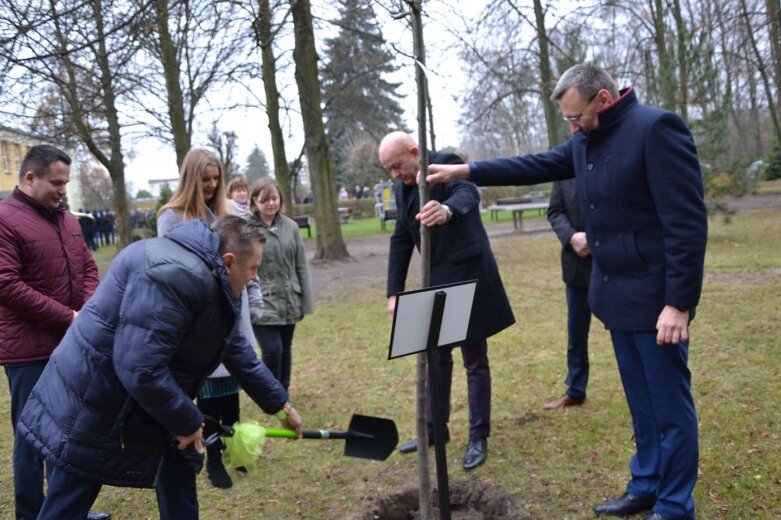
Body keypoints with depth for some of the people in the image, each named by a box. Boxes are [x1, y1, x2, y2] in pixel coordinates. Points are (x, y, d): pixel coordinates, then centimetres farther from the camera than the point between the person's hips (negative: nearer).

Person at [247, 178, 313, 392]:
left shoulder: (290, 226, 3)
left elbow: (301, 266, 7)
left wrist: (305, 301, 6)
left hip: (289, 302, 5)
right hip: (262, 304, -4)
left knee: (285, 350, 15)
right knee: (272, 350, -9)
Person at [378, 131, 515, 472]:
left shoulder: (446, 164, -14)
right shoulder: (402, 188, 8)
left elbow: (468, 193, -36)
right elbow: (400, 241, 9)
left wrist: (447, 210, -60)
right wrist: (394, 291, 2)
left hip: (468, 279, -7)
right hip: (436, 282, 7)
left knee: (474, 361, 3)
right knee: (436, 357, 16)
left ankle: (478, 437, 15)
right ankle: (435, 427, 30)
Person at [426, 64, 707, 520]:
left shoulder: (657, 128, -17)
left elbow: (687, 220, -21)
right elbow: (536, 166, 16)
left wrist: (678, 302, -22)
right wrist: (465, 171, 9)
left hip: (655, 297, -8)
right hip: (615, 294, 8)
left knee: (669, 404, 4)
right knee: (641, 401, 18)